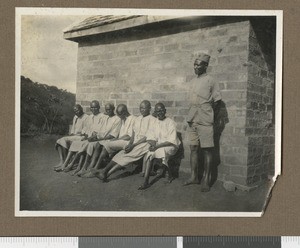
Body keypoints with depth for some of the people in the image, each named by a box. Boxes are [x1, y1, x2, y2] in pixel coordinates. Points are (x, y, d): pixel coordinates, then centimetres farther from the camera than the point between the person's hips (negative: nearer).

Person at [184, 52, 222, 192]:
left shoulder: (210, 81, -6)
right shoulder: (193, 81, 15)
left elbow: (217, 100, -4)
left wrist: (206, 111, 1)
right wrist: (191, 116, 12)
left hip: (204, 122, -7)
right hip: (192, 121, 7)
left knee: (207, 150, -1)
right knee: (193, 149, 9)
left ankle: (206, 180, 4)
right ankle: (193, 177, 17)